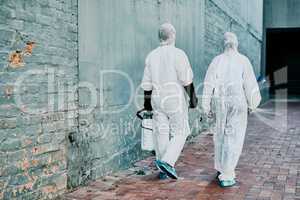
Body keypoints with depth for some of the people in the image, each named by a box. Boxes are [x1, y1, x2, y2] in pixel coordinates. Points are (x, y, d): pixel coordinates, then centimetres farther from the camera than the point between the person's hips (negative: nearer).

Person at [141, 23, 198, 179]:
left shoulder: (151, 56, 5)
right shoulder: (178, 54, -11)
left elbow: (147, 83, 7)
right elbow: (186, 80, -12)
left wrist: (147, 101, 17)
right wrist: (193, 97, -1)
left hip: (157, 99, 5)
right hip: (175, 99, -5)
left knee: (161, 133, 9)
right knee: (179, 133, 5)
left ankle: (163, 170, 15)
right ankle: (167, 161, -11)